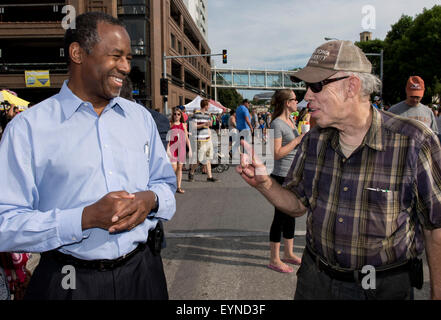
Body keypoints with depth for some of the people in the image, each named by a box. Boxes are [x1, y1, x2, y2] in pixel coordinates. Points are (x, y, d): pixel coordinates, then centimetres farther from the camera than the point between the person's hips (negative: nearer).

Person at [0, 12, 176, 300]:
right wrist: (87, 217, -24)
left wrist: (150, 199, -11)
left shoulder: (141, 117, 5)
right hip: (70, 283, -4)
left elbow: (166, 184, 11)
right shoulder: (28, 128, -9)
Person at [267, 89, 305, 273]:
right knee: (280, 216, -1)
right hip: (282, 176, -9)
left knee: (291, 215, 16)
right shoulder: (277, 123, -15)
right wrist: (298, 140, -17)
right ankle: (274, 260, 11)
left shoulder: (291, 122, 13)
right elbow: (277, 153, -21)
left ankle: (288, 254, 29)